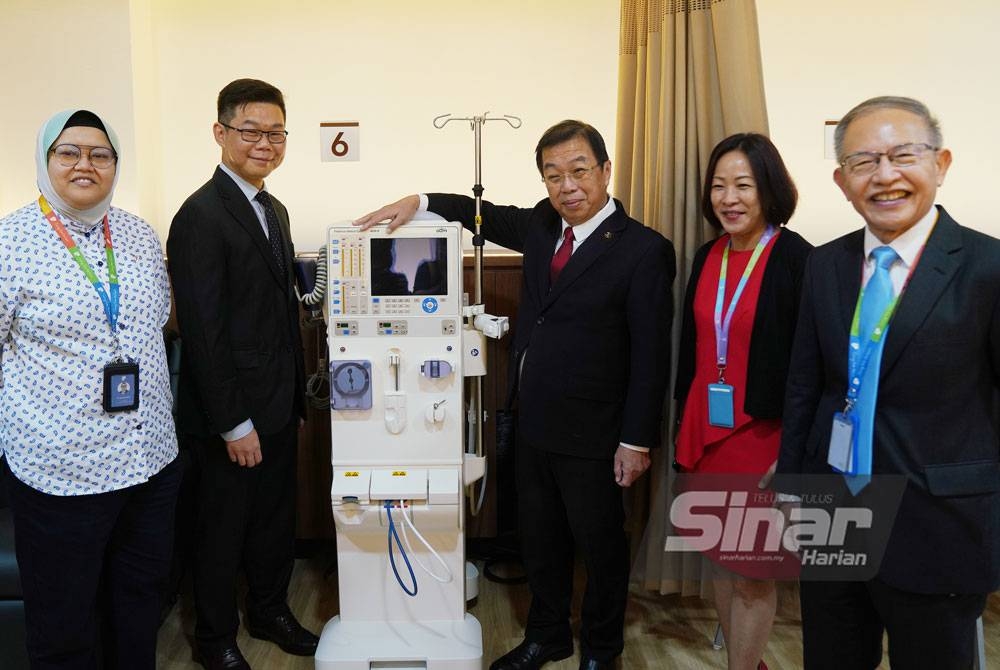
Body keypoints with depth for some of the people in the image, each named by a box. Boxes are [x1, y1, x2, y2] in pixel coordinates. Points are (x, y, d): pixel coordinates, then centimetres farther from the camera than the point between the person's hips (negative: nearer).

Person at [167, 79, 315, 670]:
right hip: (232, 415, -7)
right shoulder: (201, 216, -17)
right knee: (224, 527, 11)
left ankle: (270, 611, 40)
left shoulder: (275, 210, 10)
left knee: (277, 518, 20)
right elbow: (203, 330, -20)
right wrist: (234, 422, -18)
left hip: (278, 406, 8)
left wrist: (297, 396, 14)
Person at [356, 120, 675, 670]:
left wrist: (637, 441, -14)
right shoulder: (542, 224, 3)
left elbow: (650, 356, -15)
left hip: (590, 435, -6)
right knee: (539, 538, 20)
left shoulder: (644, 250, -15)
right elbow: (486, 216, 19)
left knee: (600, 543, 14)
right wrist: (419, 202, 4)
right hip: (533, 422, 6)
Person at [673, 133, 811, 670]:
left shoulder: (796, 259, -13)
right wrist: (688, 426, 13)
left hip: (763, 435, -6)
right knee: (721, 559, 18)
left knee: (751, 574, 6)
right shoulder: (706, 257, 6)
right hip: (706, 433, 6)